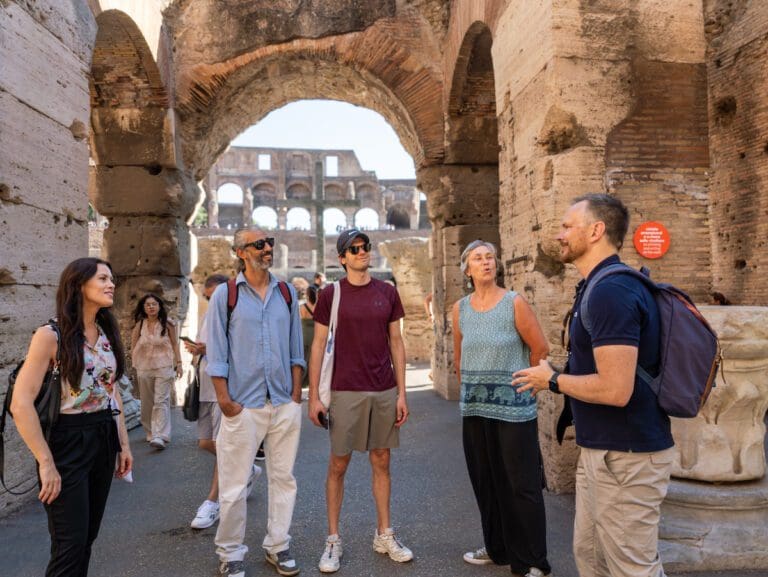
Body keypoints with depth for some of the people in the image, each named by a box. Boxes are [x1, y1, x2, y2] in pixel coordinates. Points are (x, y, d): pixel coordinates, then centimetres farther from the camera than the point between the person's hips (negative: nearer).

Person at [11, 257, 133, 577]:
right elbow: (21, 404, -17)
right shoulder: (51, 335, -14)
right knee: (70, 545, -1)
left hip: (103, 438, 7)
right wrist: (46, 462, -18)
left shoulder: (108, 333, 6)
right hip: (68, 441, -6)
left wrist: (123, 442, 11)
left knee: (88, 537, 16)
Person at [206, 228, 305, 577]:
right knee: (234, 485, 4)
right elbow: (216, 352, -3)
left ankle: (278, 546, 27)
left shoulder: (286, 293, 9)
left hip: (284, 404, 3)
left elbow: (296, 349, 11)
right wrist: (225, 400, -9)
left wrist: (296, 394, 5)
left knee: (283, 478, 11)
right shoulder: (225, 294, -1)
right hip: (243, 405, -3)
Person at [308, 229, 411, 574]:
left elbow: (396, 344, 8)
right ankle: (333, 539, 19)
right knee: (338, 465, 5)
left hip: (385, 392, 3)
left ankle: (384, 535, 26)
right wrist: (313, 396, -5)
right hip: (345, 392, -3)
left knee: (381, 463, 12)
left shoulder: (387, 293, 6)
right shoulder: (330, 295, -2)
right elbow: (318, 347, -1)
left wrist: (401, 392, 3)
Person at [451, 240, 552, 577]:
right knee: (485, 482, 15)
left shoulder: (515, 303, -10)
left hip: (513, 407, -5)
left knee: (522, 485, 2)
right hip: (474, 409, 5)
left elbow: (541, 350, -5)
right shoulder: (460, 309, 4)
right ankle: (497, 548, 34)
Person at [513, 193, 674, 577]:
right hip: (600, 450, 10)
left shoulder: (611, 290, -23)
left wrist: (553, 380, -14)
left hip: (625, 457, -10)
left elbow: (614, 389, -28)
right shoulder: (602, 287, 11)